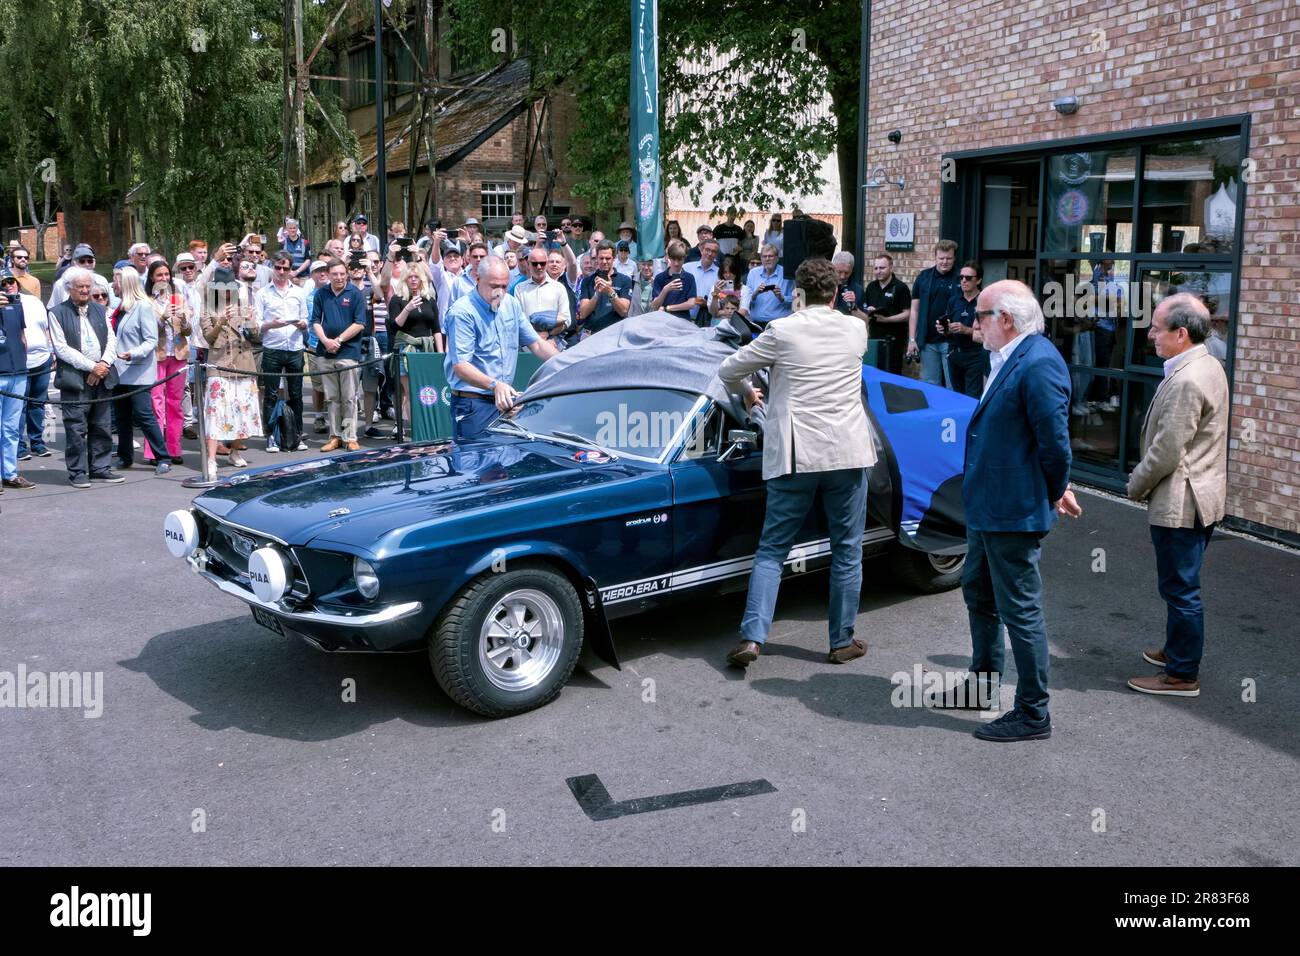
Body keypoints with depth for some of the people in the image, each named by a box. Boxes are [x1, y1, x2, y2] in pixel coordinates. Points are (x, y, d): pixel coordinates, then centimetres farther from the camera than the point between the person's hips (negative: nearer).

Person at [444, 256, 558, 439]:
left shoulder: (511, 304, 10)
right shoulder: (461, 312, -13)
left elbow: (536, 344, 13)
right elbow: (460, 367, -20)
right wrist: (494, 385, -34)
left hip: (505, 401, 7)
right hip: (473, 404, -6)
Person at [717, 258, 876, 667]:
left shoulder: (782, 331, -5)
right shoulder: (856, 330, 3)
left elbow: (728, 371, 2)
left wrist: (745, 393, 23)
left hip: (794, 457, -1)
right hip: (847, 453, 1)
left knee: (772, 549, 6)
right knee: (847, 552, 12)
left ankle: (752, 637, -4)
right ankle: (842, 642, 18)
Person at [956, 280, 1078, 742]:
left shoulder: (1038, 365, -23)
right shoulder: (1006, 359, 8)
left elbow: (1055, 441, -22)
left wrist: (1055, 493, -7)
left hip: (1014, 513, -11)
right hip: (987, 508, 11)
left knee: (1020, 610, 1)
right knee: (978, 594, 24)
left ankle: (1033, 714, 14)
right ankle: (984, 682, 43)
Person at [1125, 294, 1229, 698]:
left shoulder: (1186, 381, -24)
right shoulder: (1209, 366, 10)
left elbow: (1167, 450, -22)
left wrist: (1136, 484, -6)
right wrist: (1144, 482, 17)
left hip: (1180, 502, -10)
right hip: (1201, 497, 10)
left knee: (1180, 589, 0)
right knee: (1181, 585, 22)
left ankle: (1183, 675, 11)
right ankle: (1176, 651, 36)